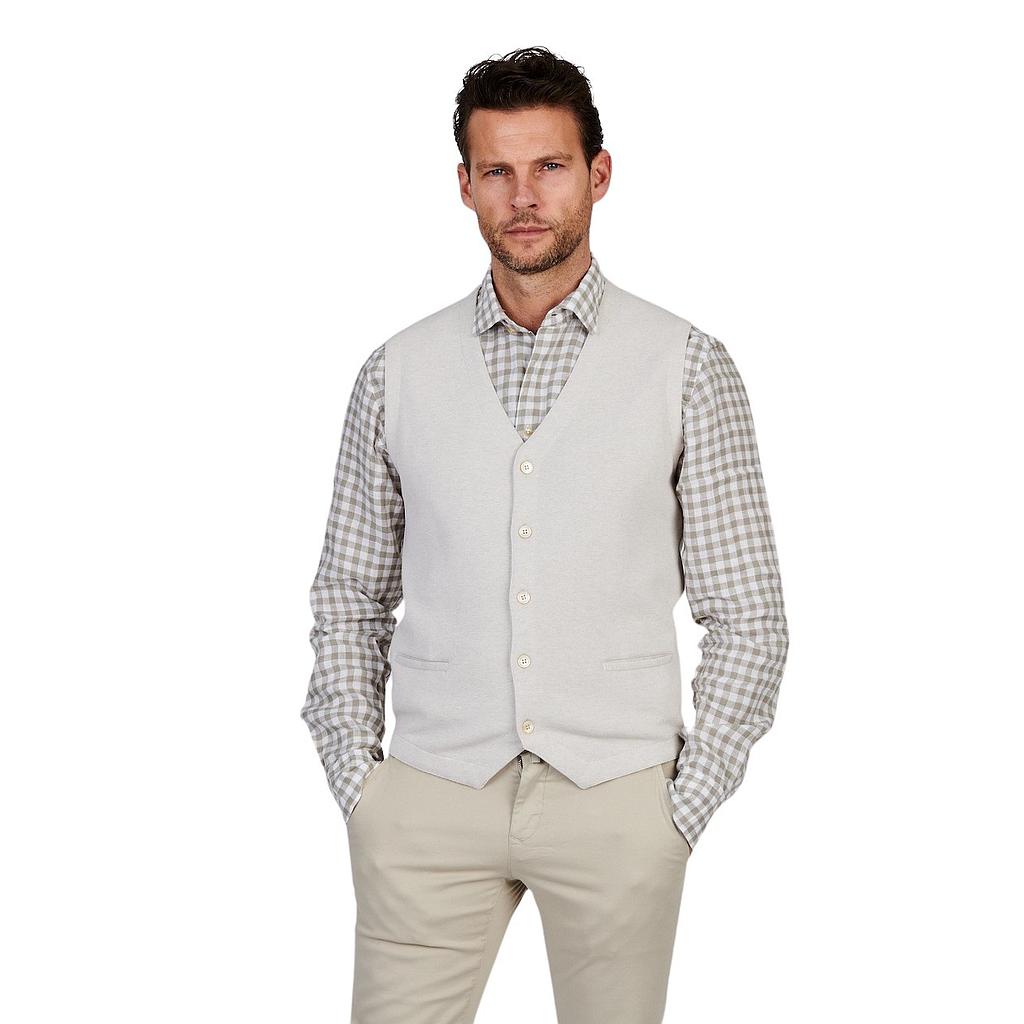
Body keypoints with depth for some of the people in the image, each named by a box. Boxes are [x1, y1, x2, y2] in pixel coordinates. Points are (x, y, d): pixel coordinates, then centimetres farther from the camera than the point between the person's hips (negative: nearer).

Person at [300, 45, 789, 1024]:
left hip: (615, 797, -1)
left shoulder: (687, 367, 1)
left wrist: (686, 802, -4)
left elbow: (748, 618, 2)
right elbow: (349, 600, 13)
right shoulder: (398, 372, 7)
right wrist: (355, 776, 2)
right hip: (430, 797, 1)